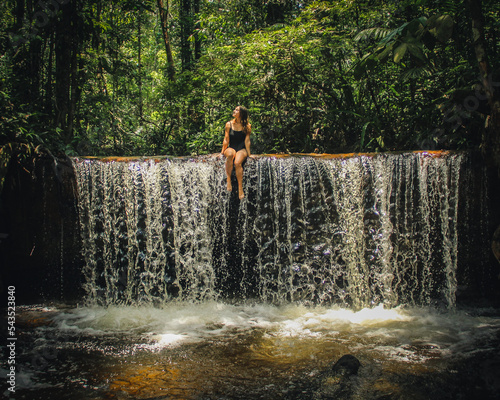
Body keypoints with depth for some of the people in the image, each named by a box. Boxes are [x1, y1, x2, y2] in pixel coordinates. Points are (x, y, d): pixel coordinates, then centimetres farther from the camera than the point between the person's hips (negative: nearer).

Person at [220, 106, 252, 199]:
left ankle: (240, 188, -31)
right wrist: (222, 152, 0)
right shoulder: (229, 124, 6)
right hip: (231, 148, 1)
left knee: (237, 162, -34)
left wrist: (249, 154, -4)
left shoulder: (247, 126, 3)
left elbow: (247, 141, 0)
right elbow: (226, 140, 5)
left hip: (242, 149, -1)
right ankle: (228, 180, -33)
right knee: (230, 155, -39)